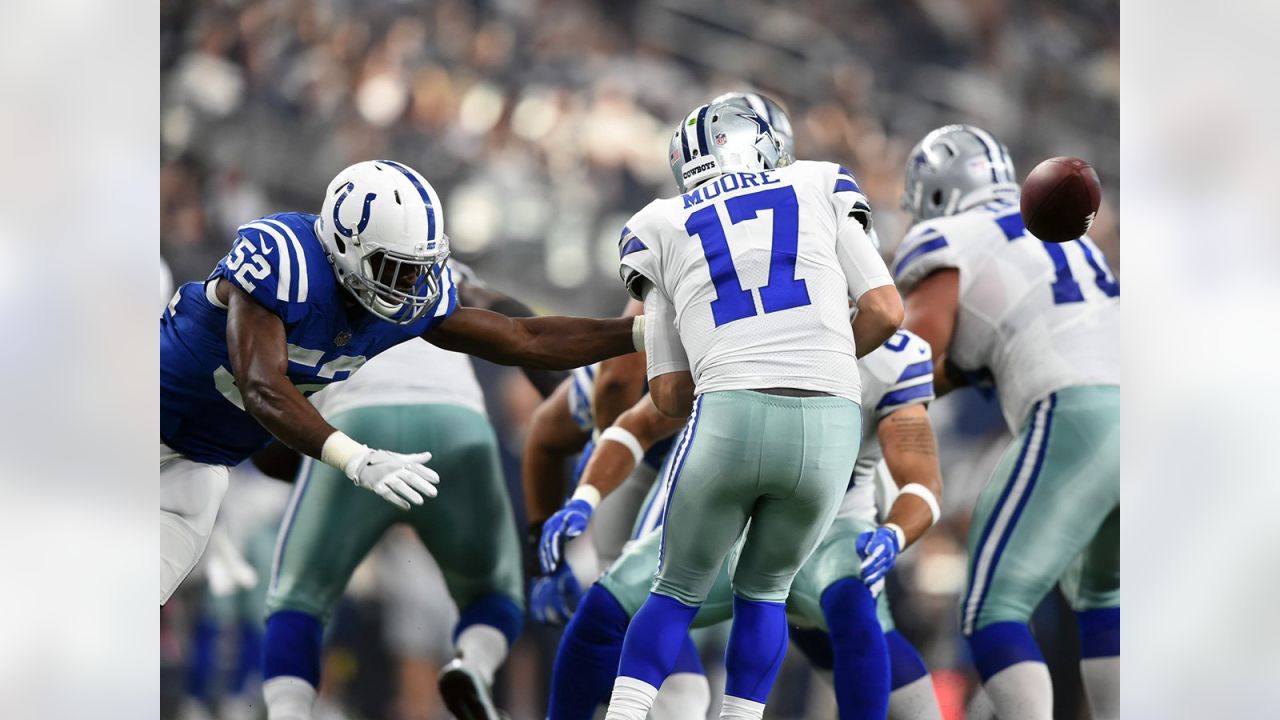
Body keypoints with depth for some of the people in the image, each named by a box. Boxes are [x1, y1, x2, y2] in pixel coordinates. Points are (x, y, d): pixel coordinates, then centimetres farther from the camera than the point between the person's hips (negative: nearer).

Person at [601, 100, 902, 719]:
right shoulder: (819, 189, 21)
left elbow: (669, 394, 17)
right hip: (830, 426, 1)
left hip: (727, 417, 0)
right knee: (764, 590, 23)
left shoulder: (661, 230, 21)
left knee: (678, 591, 19)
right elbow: (884, 313, 11)